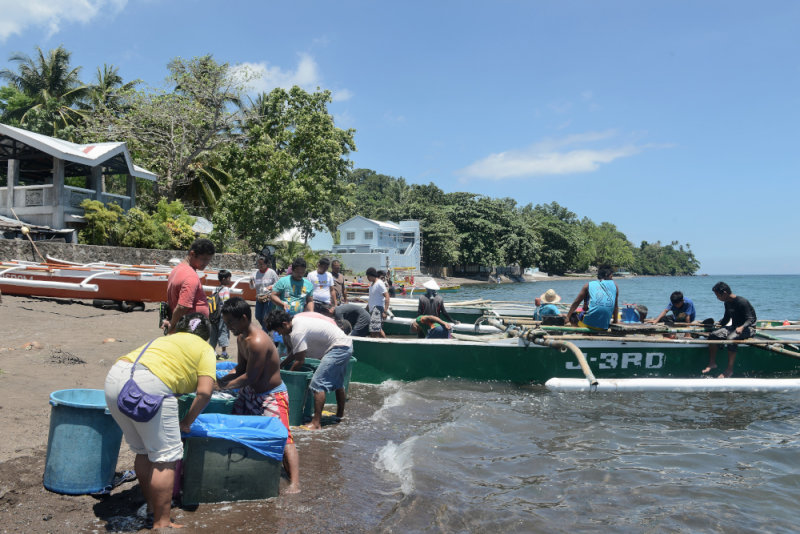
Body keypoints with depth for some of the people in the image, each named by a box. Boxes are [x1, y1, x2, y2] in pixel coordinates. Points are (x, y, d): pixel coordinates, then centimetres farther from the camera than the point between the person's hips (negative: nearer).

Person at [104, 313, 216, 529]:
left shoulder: (166, 339, 34)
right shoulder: (204, 349, 15)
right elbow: (204, 392, 2)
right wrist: (187, 422, 14)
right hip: (149, 386, -7)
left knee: (143, 451, 22)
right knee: (166, 455, 4)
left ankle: (151, 504, 35)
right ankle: (161, 523, 9)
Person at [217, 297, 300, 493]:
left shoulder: (258, 342, -29)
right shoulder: (241, 338, 3)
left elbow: (249, 377, -26)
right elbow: (240, 369, 10)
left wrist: (223, 386, -16)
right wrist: (220, 380, -4)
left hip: (271, 396, -10)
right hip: (250, 393, 10)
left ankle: (294, 483, -18)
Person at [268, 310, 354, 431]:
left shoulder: (297, 332, -23)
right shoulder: (296, 320, 7)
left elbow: (300, 360, -16)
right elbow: (295, 352, 16)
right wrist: (281, 365, 14)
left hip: (339, 348, -11)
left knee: (318, 383, -14)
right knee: (337, 382, 26)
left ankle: (316, 423, -13)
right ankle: (340, 414, 44)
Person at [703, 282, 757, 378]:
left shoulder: (742, 302, -18)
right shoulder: (727, 303, 7)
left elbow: (750, 319, -23)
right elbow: (726, 319, 21)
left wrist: (741, 327, -40)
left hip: (748, 328, -8)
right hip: (734, 327, 8)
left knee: (731, 338, -36)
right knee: (712, 335, -12)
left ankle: (729, 370, -29)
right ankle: (712, 363, -1)